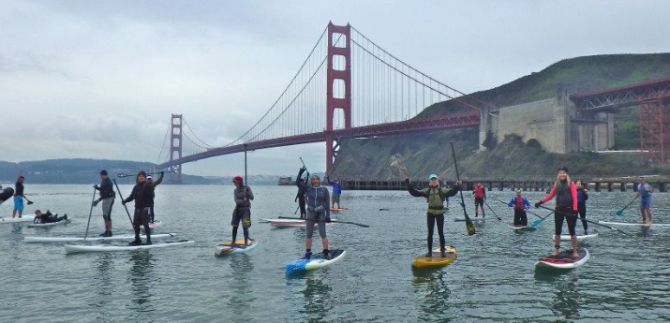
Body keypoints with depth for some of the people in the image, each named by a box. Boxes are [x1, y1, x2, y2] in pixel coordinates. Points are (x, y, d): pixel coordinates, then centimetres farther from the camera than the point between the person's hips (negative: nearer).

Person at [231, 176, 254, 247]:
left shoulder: (247, 188, -2)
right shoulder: (235, 190, 7)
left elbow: (252, 198, -9)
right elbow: (236, 200, -6)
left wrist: (246, 192, -22)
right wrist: (242, 201, -25)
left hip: (245, 209, -4)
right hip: (237, 209, 4)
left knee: (245, 227, -9)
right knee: (234, 226, 3)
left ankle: (246, 243, -4)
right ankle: (233, 242, 14)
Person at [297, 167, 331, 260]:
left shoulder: (324, 190, 1)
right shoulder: (308, 189, 5)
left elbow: (327, 203, -1)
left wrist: (328, 215, -7)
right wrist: (300, 173, -14)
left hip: (321, 214, -2)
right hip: (310, 214, 2)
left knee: (323, 234, -4)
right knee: (308, 235, 6)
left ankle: (326, 252, 6)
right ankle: (308, 252, 17)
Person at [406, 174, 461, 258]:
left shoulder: (442, 190, 0)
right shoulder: (427, 191, 3)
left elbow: (451, 192, -12)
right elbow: (415, 193, 2)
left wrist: (457, 187, -27)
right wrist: (408, 185, -4)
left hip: (440, 214, -1)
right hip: (430, 214, 1)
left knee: (441, 233, 3)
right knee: (430, 233, 6)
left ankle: (443, 251, 11)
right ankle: (429, 251, 12)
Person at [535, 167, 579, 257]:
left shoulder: (571, 184, -3)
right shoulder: (556, 185, 9)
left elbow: (574, 197, -10)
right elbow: (551, 195, 11)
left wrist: (575, 209, -21)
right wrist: (541, 202, 1)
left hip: (569, 210, -4)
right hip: (559, 210, 4)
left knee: (572, 231, -1)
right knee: (557, 231, 7)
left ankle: (575, 251, 7)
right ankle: (556, 250, 16)